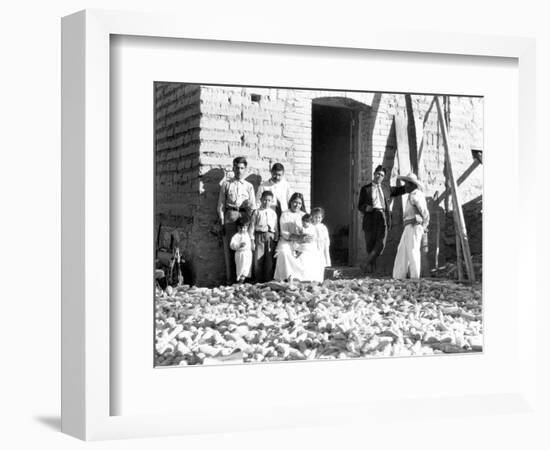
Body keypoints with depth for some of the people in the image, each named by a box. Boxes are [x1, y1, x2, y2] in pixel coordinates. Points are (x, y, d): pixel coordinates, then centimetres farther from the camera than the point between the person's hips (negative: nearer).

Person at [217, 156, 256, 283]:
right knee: (229, 247, -3)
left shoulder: (249, 186, 14)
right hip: (229, 217, -1)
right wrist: (222, 221, 0)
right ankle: (230, 278, 0)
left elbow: (253, 206, 12)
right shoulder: (226, 184, 11)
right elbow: (220, 205, 9)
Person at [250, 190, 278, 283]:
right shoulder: (257, 212, 3)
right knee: (258, 260, -3)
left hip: (270, 237, 2)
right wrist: (252, 241, -3)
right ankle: (258, 281, 6)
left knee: (269, 261, 3)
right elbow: (252, 226, 2)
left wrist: (276, 239, 8)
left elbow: (276, 227, 13)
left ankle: (268, 281, 11)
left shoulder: (273, 213, 9)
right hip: (259, 236, -2)